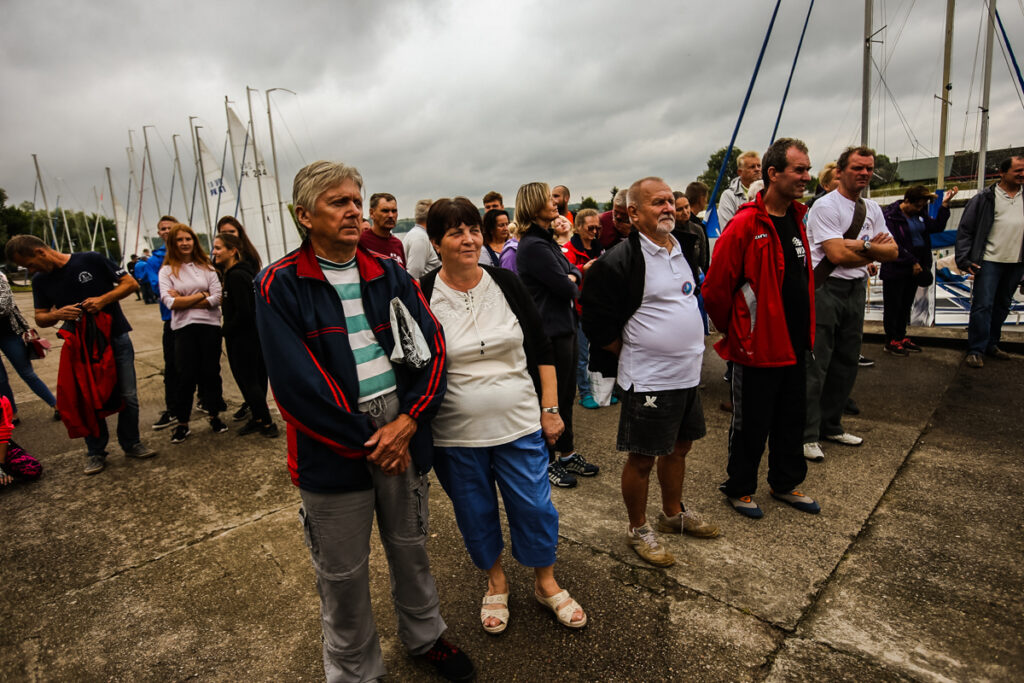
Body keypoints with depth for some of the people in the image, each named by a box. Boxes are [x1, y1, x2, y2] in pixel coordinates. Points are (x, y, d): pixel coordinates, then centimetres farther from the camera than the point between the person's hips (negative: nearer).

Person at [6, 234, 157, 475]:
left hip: (117, 339, -3)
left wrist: (103, 299, -19)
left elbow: (130, 283, -6)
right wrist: (57, 314, -13)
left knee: (128, 396, 3)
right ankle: (95, 452, 21)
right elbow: (40, 318, 10)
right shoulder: (40, 281, 5)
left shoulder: (91, 260, -8)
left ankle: (131, 444, 20)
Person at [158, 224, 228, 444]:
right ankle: (182, 423, 15)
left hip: (210, 325, 1)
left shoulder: (206, 266, 7)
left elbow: (216, 298, -4)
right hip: (184, 328, -1)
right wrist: (200, 296, -6)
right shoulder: (167, 270, 4)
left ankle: (214, 416, 22)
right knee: (186, 376, 2)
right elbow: (170, 302, -8)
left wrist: (184, 301, -8)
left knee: (211, 372, 7)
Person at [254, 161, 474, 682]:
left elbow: (431, 345, -1)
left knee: (411, 547, 21)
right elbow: (296, 383, -14)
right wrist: (366, 441, -14)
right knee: (343, 574, 13)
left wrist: (408, 421, -14)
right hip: (332, 447, -3)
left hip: (402, 430, 4)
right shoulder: (280, 285, -6)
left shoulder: (389, 273, 6)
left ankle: (424, 636, 48)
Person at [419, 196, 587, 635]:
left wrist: (550, 407, 1)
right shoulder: (423, 297, -8)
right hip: (456, 434, -1)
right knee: (476, 514, 16)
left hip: (520, 424, 1)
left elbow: (541, 349, 3)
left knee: (535, 506, 11)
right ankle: (496, 582, 43)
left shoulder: (506, 284, -2)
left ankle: (546, 582, 37)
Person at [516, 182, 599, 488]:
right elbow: (565, 288, -21)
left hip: (564, 326, 10)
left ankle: (566, 452, 33)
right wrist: (574, 286, 1)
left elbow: (573, 272, 12)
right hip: (549, 331, -10)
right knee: (552, 397, 3)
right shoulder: (533, 246, -19)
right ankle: (548, 462, 20)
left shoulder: (547, 241, 14)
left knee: (566, 394, 18)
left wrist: (571, 277, -10)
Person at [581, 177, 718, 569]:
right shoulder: (619, 262, -18)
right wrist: (630, 357, -4)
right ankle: (638, 530, 27)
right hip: (648, 379, -8)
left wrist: (685, 345, 15)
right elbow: (598, 327, -14)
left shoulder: (684, 246, 7)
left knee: (679, 446, 21)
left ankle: (674, 514, 43)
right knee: (642, 459, 6)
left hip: (688, 373, 8)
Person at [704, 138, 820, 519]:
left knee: (792, 419, 20)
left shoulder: (796, 219, 9)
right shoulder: (745, 224, -18)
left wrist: (805, 330, 17)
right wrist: (734, 331, -4)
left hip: (794, 344, 8)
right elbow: (715, 289, -18)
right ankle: (738, 488, 27)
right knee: (751, 424, 7)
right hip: (757, 346, -8)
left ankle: (786, 483, 38)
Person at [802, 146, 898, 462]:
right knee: (816, 365, -7)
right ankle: (807, 435, 0)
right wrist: (874, 251, -3)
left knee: (846, 363, 13)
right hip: (825, 290, -8)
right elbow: (838, 255, -18)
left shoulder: (872, 209, 14)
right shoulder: (825, 206, -9)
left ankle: (830, 425, 26)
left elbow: (892, 251, 7)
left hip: (856, 290, 8)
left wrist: (863, 245, -12)